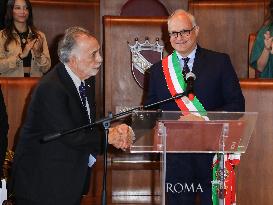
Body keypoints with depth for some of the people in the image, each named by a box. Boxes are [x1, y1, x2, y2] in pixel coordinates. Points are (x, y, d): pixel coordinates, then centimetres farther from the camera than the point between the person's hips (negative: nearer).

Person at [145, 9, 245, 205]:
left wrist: (202, 119, -16)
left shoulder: (220, 62, 2)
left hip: (213, 153, -2)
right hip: (176, 157, 2)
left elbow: (237, 105, -3)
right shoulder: (158, 70, 10)